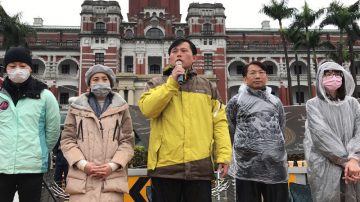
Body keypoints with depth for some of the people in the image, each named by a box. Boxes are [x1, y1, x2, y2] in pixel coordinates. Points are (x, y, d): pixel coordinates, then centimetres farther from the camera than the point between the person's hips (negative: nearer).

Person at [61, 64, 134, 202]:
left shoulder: (121, 108, 10)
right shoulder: (77, 107, 11)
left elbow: (128, 141, 7)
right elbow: (67, 140, 7)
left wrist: (113, 165, -7)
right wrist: (83, 164, -6)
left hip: (112, 178, 0)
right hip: (81, 178, 1)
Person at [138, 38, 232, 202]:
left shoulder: (207, 86, 15)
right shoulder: (156, 84, 11)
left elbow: (219, 121, 8)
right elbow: (147, 109, -9)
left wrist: (224, 154, -2)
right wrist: (172, 82, -9)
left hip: (200, 167, 1)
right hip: (165, 165, -1)